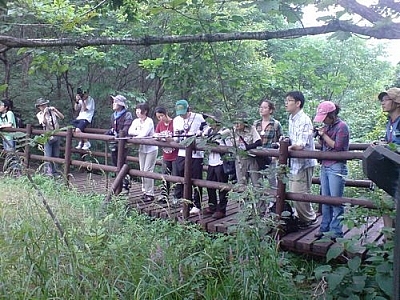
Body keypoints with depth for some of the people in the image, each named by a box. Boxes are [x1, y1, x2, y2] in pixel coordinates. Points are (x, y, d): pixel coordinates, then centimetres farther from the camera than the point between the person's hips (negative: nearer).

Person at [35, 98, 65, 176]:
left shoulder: (52, 111, 6)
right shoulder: (39, 114, 2)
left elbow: (62, 117, -3)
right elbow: (43, 122, -16)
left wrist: (55, 110, -11)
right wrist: (44, 113, -21)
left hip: (56, 136, 3)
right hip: (48, 137, -3)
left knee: (56, 155, 9)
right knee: (48, 156, -6)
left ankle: (54, 171, 18)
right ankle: (49, 171, 1)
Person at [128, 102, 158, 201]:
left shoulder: (149, 121, -15)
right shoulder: (136, 121, 4)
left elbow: (144, 134, -25)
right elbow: (130, 131, -9)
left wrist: (135, 137, -19)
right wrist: (140, 132, -19)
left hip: (151, 149, -7)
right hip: (142, 149, 7)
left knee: (148, 171, -9)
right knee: (142, 170, 9)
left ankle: (150, 194, -2)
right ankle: (145, 191, 19)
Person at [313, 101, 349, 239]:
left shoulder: (342, 126, -8)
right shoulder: (327, 126, 14)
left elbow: (338, 146, -14)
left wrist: (324, 135, -10)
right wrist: (319, 136, 2)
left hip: (337, 167, -7)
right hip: (325, 166, 8)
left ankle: (337, 230, 4)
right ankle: (324, 227, 18)